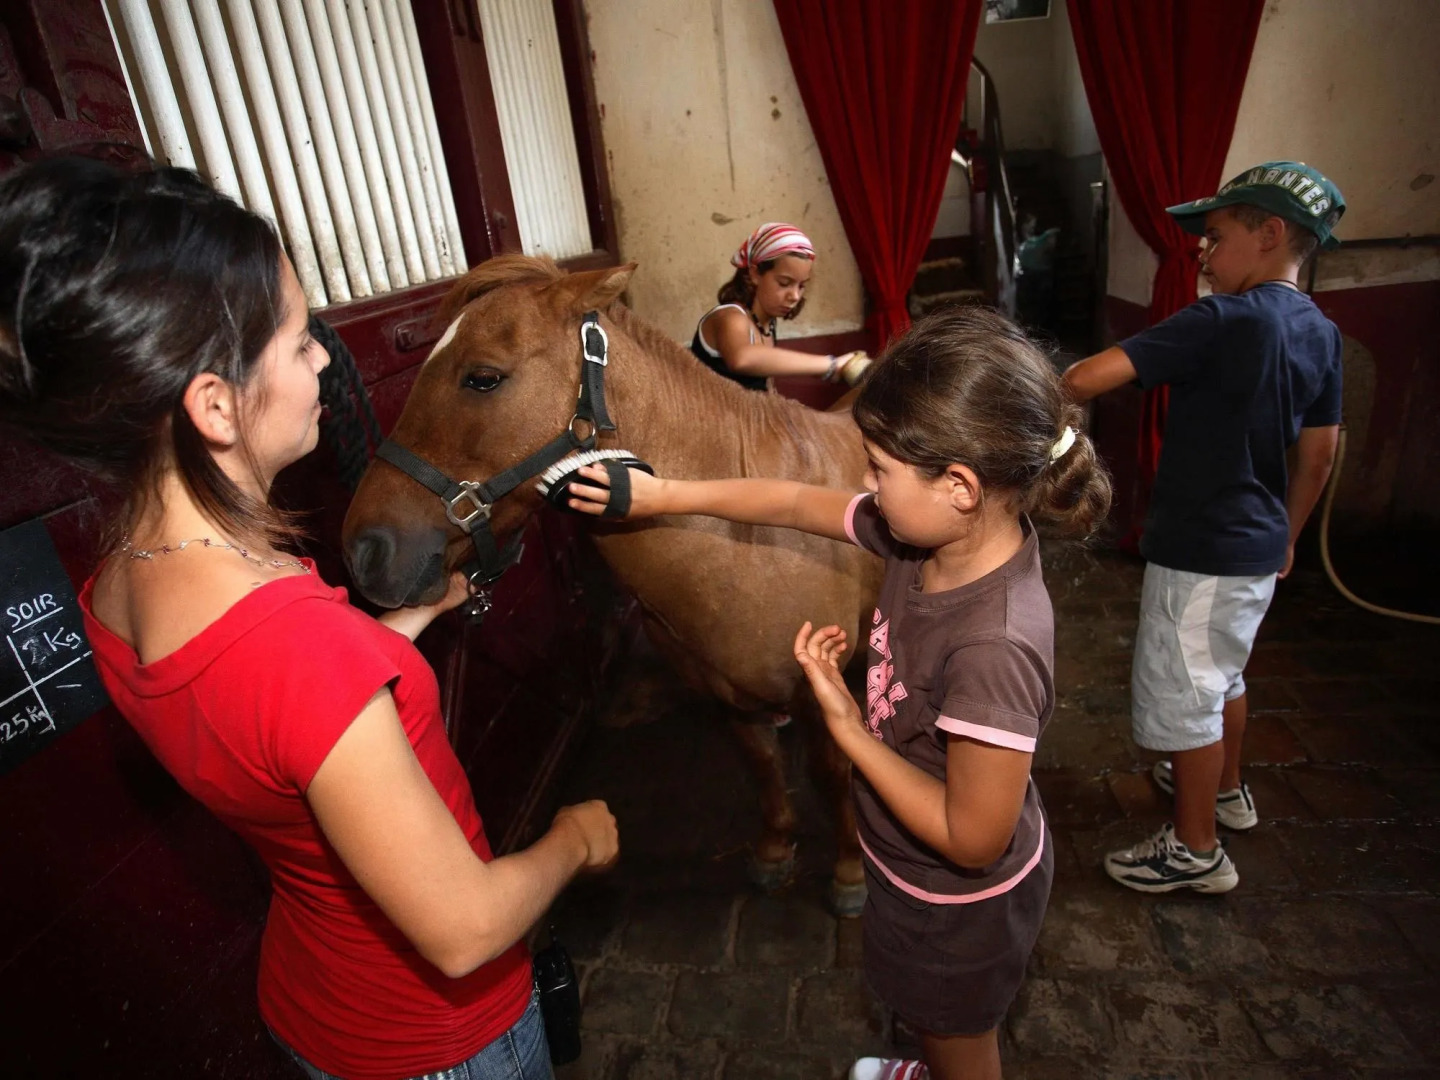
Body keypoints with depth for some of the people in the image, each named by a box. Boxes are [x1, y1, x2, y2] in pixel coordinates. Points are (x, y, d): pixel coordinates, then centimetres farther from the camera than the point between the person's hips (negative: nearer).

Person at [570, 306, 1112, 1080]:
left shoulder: (994, 646, -42)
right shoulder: (927, 529, -19)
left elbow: (972, 839, -31)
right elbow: (796, 503, -5)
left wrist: (846, 725, -27)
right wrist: (661, 494, -1)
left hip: (960, 901, -8)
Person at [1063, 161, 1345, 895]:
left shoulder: (1223, 320, -20)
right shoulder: (1321, 333, 6)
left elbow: (1088, 378, -28)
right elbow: (1319, 454, 13)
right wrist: (1286, 536, 23)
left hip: (1200, 551, -9)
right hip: (1258, 544, 9)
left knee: (1181, 695, 6)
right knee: (1222, 674, 27)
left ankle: (1196, 851, 21)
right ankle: (1226, 790, 47)